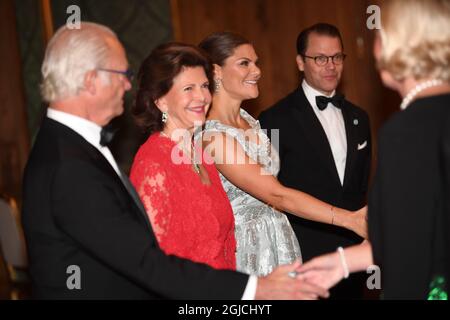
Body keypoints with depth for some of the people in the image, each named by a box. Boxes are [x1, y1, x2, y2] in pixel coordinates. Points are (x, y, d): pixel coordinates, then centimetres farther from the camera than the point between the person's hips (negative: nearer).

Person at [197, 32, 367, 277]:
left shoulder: (246, 119, 6)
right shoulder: (214, 137, -21)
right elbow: (277, 195, -24)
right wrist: (350, 220, -25)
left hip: (274, 242, 8)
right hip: (248, 246, -7)